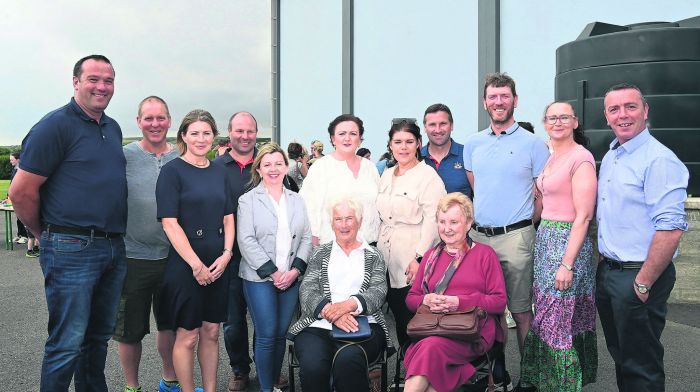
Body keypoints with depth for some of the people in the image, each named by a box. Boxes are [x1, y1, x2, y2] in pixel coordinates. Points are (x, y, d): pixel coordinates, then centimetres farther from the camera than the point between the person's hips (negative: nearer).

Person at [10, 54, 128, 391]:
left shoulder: (113, 129, 14)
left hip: (114, 248, 7)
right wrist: (44, 234, 0)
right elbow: (21, 190, -12)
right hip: (72, 250, -7)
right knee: (67, 344, 0)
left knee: (99, 337, 17)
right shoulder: (55, 125, -10)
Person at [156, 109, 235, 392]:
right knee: (187, 336, 3)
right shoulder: (172, 170, -7)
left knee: (211, 332, 12)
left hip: (218, 264, 5)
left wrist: (226, 254, -3)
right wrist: (196, 265, -16)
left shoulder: (218, 171, 10)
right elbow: (170, 223, -13)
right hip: (185, 264, -5)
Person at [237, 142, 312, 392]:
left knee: (281, 334, 7)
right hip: (259, 278, -3)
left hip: (291, 278, 4)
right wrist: (273, 272, -13)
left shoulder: (297, 200, 12)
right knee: (266, 336, -3)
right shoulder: (248, 200, -1)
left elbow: (306, 238, 9)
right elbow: (246, 240, -9)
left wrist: (295, 270, -6)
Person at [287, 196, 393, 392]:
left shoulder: (373, 255, 17)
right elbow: (307, 290, 5)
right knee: (312, 367, -31)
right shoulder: (321, 253, 19)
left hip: (363, 327, -1)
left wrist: (349, 305, -19)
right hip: (319, 325, 1)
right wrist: (330, 311, -16)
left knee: (347, 359, -35)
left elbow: (378, 292, 2)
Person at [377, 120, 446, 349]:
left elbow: (432, 220, -14)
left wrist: (420, 257, -19)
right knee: (398, 318, 10)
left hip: (412, 262, -6)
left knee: (413, 319, -3)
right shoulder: (386, 175, 15)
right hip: (386, 259, 6)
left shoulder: (428, 176, -7)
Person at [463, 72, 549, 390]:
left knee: (521, 311, -1)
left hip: (515, 237, -4)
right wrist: (482, 222, 13)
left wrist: (522, 224, 0)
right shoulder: (473, 144, 11)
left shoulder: (532, 144, -1)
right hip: (478, 236, 5)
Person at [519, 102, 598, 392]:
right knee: (544, 314, 16)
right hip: (544, 237, 8)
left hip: (568, 241, -8)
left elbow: (583, 216, -17)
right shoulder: (551, 158, 12)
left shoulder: (581, 158, -13)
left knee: (562, 320, 0)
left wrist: (567, 263, -20)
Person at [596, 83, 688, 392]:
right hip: (608, 271, 8)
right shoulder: (610, 157, 11)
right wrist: (605, 264, 15)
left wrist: (643, 284, -21)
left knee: (641, 367, 5)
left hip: (639, 276, -8)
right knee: (619, 355, 21)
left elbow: (671, 228, -24)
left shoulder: (660, 160, -17)